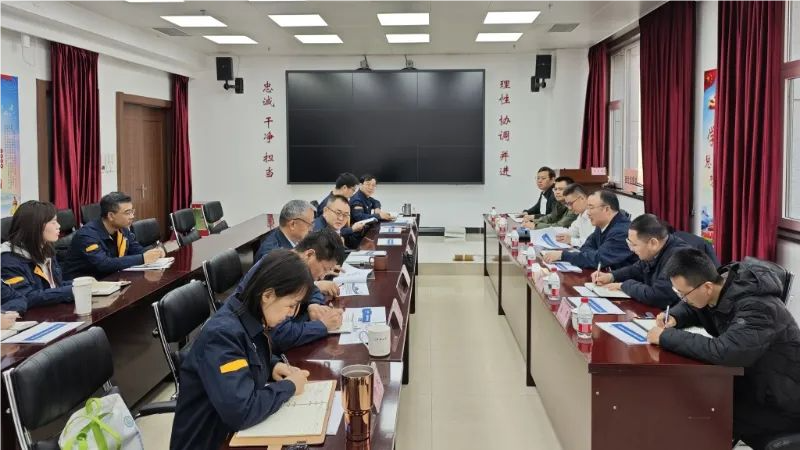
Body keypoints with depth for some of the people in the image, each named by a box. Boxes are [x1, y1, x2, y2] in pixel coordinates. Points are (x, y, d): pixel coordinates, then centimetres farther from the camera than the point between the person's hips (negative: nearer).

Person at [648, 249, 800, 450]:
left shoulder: (757, 307, -31)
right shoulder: (713, 291, -6)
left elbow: (724, 352, -45)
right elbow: (689, 307, 16)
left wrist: (667, 337, -34)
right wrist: (673, 318, -8)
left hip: (781, 403, -8)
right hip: (751, 381, 8)